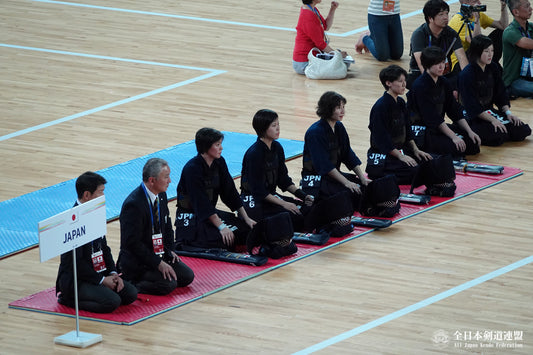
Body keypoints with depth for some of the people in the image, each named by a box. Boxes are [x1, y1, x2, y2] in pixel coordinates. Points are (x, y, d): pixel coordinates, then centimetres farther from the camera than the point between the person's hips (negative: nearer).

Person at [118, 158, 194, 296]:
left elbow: (166, 224, 20)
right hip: (136, 262, -9)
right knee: (168, 284, -24)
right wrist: (158, 263, -23)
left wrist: (169, 249, 5)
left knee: (187, 276, -1)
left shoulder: (161, 195, 4)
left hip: (159, 254, 9)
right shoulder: (133, 204, -26)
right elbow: (133, 243, -25)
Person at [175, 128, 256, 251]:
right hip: (190, 217, -8)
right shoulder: (192, 169, -22)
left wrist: (246, 218, 0)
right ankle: (184, 245, -8)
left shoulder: (219, 162, 1)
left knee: (247, 229, -8)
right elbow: (201, 202, -23)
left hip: (210, 212, 8)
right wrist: (221, 226, -25)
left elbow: (230, 192, 5)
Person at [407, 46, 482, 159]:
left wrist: (470, 131, -2)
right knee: (454, 147, -28)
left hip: (439, 127, 9)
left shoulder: (444, 83, 7)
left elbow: (455, 110, 10)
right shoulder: (420, 86, -18)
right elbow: (431, 116, -21)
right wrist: (453, 136, -23)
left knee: (473, 143, -2)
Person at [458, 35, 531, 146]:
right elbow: (471, 106, -20)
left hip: (490, 111, 7)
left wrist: (508, 112, -6)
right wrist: (492, 120, -25)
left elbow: (501, 94, 11)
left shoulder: (493, 68, 5)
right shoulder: (466, 75, -18)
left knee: (524, 130, -7)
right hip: (473, 118, -7)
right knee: (498, 136, -31)